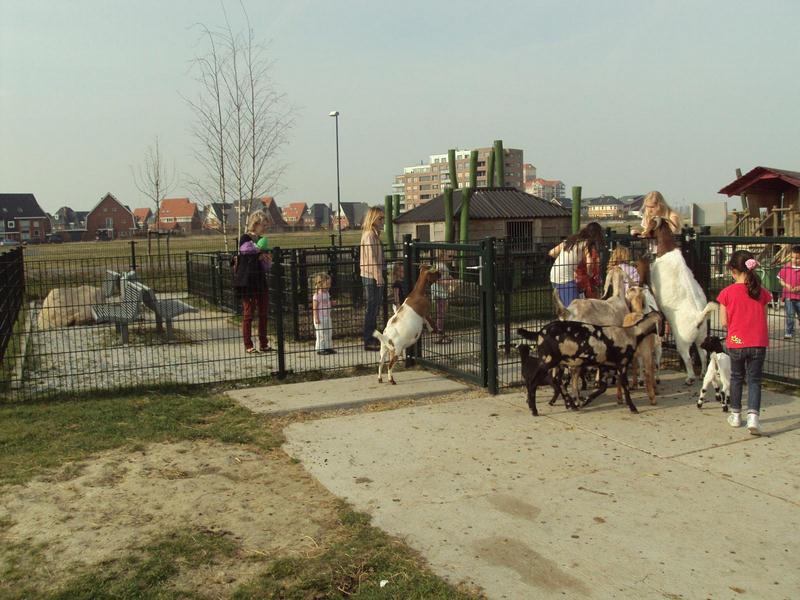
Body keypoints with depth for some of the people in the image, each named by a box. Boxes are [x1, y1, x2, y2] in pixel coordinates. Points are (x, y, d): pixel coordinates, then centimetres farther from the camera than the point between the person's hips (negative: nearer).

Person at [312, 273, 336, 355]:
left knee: (329, 333, 12)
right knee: (321, 334, -2)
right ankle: (320, 349, 6)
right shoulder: (317, 295, -17)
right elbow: (314, 308, -16)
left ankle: (328, 347, 21)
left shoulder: (327, 293, 8)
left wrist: (332, 303, 2)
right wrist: (316, 318, -19)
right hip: (320, 318, -8)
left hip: (327, 317, 8)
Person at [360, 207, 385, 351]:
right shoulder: (369, 235, -14)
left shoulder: (374, 234, 16)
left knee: (374, 308, 14)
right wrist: (378, 277, -22)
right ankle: (369, 342, -1)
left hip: (374, 276, 10)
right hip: (372, 277, -10)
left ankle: (373, 339, 22)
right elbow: (372, 258, -20)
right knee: (372, 308, -6)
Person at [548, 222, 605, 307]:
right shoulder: (588, 244, 1)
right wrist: (590, 275, 7)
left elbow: (551, 253, 22)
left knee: (566, 307, 15)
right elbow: (589, 264, -13)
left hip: (554, 276, 8)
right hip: (566, 278, -8)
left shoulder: (570, 239, 20)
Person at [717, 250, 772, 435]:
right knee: (754, 380, 8)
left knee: (736, 377, 17)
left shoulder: (727, 293, -9)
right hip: (758, 343, 1)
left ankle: (736, 415, 27)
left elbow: (724, 322, -5)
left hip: (736, 342, -1)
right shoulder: (761, 292, -3)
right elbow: (763, 319, 4)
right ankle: (753, 416, -9)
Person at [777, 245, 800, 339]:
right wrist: (786, 285, -11)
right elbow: (780, 279, 6)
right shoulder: (786, 267, 0)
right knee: (790, 315, 3)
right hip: (788, 296, 0)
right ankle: (789, 333, 11)